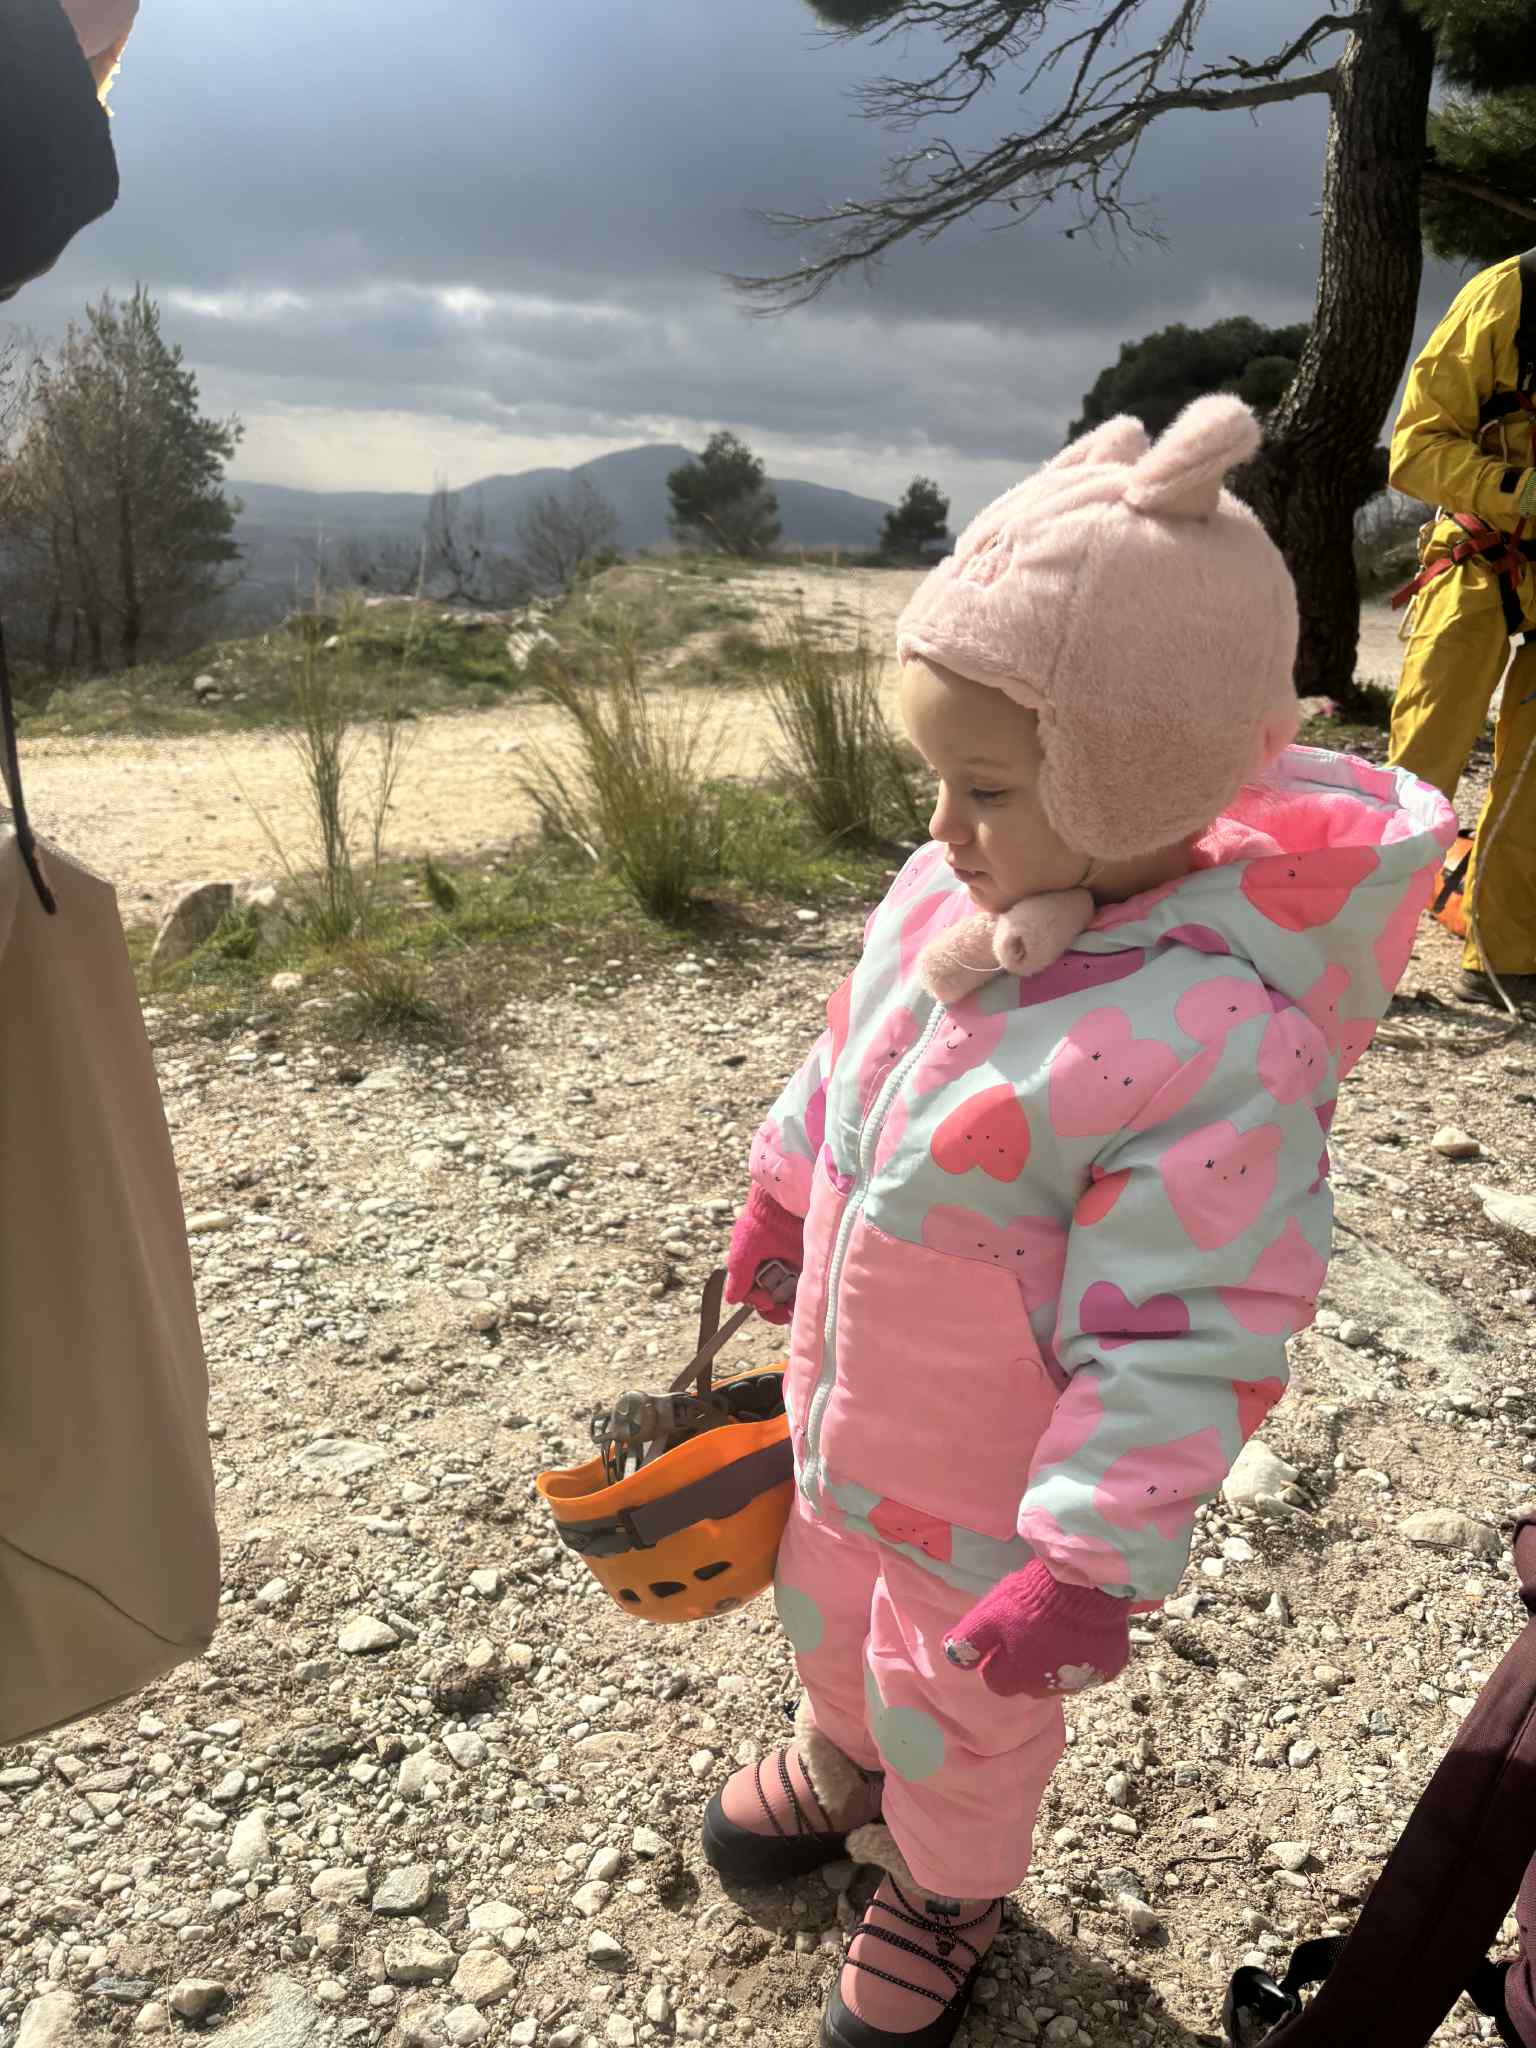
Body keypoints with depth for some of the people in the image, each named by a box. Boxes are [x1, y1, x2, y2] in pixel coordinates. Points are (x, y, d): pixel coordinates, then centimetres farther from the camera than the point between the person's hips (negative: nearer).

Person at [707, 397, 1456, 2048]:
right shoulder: (953, 886, -14)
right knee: (824, 1599, 32)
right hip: (845, 1402, 7)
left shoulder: (1216, 1050, -36)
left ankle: (946, 1888, 56)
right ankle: (846, 1757, 66)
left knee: (957, 1696, 22)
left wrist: (1089, 1566, -23)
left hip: (991, 1482, -6)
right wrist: (784, 1185, 17)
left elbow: (1191, 1344, -28)